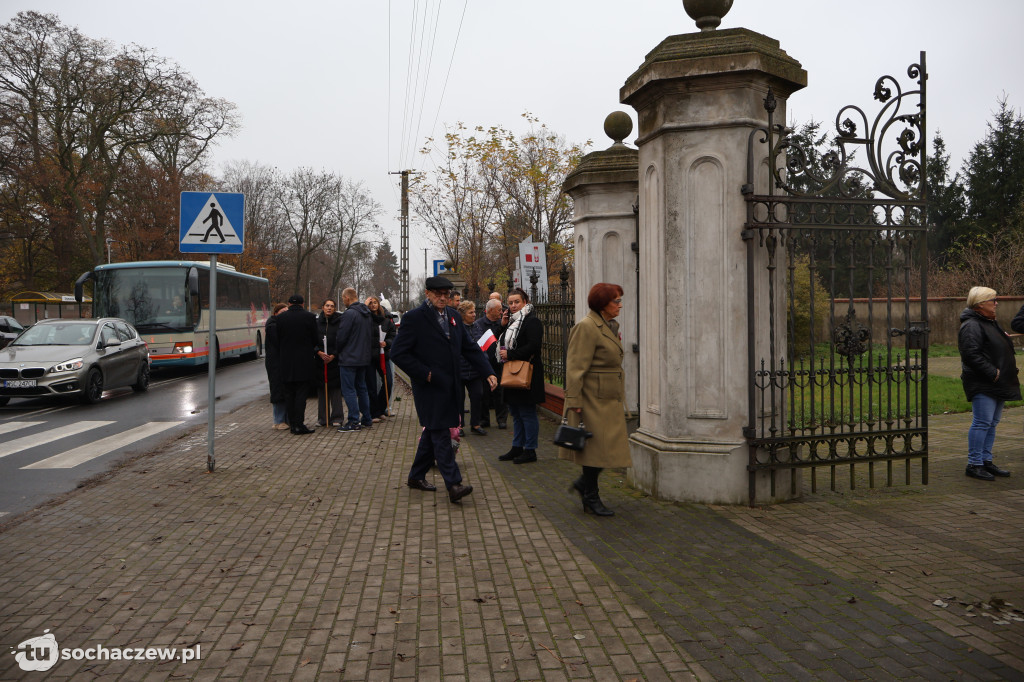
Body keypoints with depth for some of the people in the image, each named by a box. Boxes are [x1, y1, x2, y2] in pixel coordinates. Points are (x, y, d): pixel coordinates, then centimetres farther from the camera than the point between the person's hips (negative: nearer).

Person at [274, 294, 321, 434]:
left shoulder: (281, 317, 0)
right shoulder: (309, 316, -5)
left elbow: (278, 340, 4)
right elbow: (315, 339, 0)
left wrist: (280, 359, 13)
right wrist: (315, 350, 21)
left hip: (286, 361, 2)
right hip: (304, 360, -2)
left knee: (289, 393, 11)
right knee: (301, 393, -1)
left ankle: (292, 423, 13)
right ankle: (299, 425, -5)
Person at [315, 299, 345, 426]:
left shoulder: (339, 322, 0)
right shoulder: (316, 322, 7)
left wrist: (333, 355, -10)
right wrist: (319, 352, -9)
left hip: (335, 360, -3)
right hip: (320, 360, 3)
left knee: (335, 389, -2)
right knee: (321, 389, 5)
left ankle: (337, 418, 4)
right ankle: (322, 418, 12)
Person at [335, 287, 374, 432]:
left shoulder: (349, 313, -16)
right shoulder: (367, 314, 12)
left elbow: (341, 337, -15)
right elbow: (371, 336, 16)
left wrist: (337, 350, 2)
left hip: (349, 359, -9)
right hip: (363, 358, 9)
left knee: (349, 390, -5)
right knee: (361, 388, 16)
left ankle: (354, 421, -6)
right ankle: (366, 419, 19)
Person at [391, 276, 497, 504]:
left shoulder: (452, 316, 12)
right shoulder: (413, 318, -9)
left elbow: (469, 347, 13)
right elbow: (398, 353, -12)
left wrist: (488, 373, 3)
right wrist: (425, 374, -15)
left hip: (449, 388, 7)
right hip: (430, 388, -7)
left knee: (433, 432, 15)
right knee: (440, 434, -8)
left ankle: (416, 476, 28)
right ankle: (453, 484, -8)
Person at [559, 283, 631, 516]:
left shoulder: (611, 326, 15)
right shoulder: (586, 327, -15)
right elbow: (575, 367, -19)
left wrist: (620, 399, 22)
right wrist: (574, 401, -22)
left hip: (610, 399, 9)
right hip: (594, 398, -9)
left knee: (608, 446, 10)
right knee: (596, 444, -1)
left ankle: (584, 483, 28)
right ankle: (590, 497, 13)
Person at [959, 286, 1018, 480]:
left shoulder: (991, 323, 20)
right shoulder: (971, 326, -14)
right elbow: (971, 355, -22)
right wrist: (992, 373, -20)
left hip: (997, 384, 10)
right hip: (982, 385, -10)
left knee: (992, 423, 13)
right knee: (982, 422, -9)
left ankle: (986, 461, 21)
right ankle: (974, 464, -3)